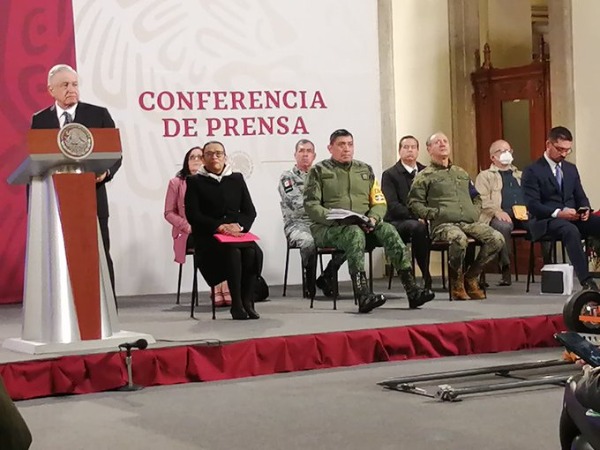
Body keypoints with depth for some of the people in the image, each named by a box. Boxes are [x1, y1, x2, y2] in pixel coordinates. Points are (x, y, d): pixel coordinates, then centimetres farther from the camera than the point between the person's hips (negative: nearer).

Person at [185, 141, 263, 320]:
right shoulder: (195, 182, 8)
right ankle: (236, 304, -29)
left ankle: (247, 302, -23)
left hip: (237, 233, 3)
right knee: (232, 252, -35)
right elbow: (193, 215, -3)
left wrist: (239, 225, -11)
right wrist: (220, 227, -16)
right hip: (208, 236, -3)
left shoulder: (237, 179, 17)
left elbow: (250, 211, 11)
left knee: (253, 252, -30)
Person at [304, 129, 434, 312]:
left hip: (364, 226, 4)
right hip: (327, 229, -4)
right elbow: (311, 205, -3)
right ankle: (363, 295, -49)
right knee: (355, 233, -37)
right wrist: (335, 218, -18)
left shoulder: (365, 170, 21)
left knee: (388, 230, -25)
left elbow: (379, 202, 16)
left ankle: (411, 289, -33)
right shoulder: (319, 171, 8)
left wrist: (373, 218, -7)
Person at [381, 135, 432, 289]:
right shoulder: (389, 175, 4)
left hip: (424, 220, 4)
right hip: (397, 222, -4)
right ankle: (426, 277, -28)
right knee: (417, 227, -37)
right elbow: (392, 205, -8)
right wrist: (416, 216, -20)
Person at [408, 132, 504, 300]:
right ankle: (456, 283, -14)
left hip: (469, 222, 5)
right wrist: (432, 214, -8)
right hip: (444, 224, -5)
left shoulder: (461, 173, 31)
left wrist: (475, 211, 16)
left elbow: (476, 197, 37)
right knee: (459, 239, -40)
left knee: (497, 239, -21)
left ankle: (471, 277, -4)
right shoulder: (425, 176, 13)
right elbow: (414, 203, 4)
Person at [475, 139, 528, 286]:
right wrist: (497, 211, -18)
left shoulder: (521, 175, 33)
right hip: (501, 216, -3)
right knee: (502, 226, -39)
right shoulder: (485, 176, 18)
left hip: (524, 215, 3)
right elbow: (482, 200, 2)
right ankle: (505, 271, -31)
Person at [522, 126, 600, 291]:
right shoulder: (532, 171, -2)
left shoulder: (571, 169, 19)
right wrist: (558, 213, -24)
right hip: (546, 221, -6)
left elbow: (581, 197, 20)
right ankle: (586, 282, -44)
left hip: (572, 217, 6)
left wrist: (585, 209, -5)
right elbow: (532, 205, -11)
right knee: (571, 230, -39)